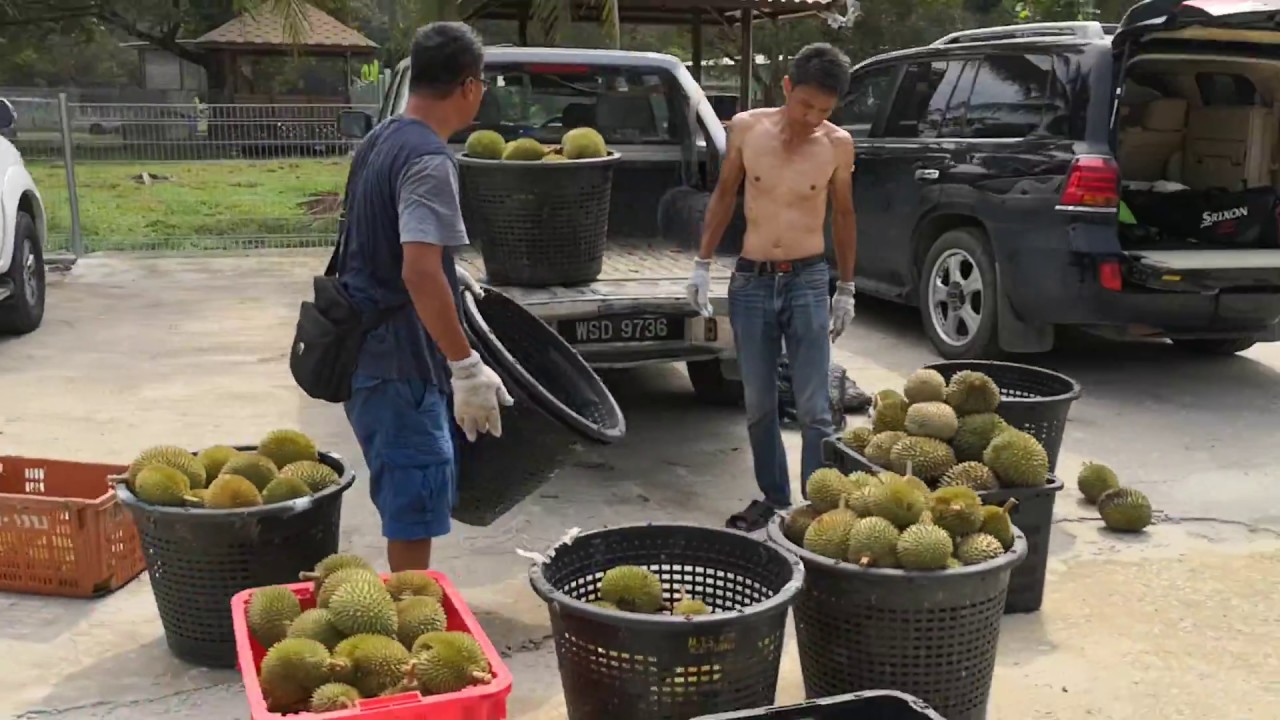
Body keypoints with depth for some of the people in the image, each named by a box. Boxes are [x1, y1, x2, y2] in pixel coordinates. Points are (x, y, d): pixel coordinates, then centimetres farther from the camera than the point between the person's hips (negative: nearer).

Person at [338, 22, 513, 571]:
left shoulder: (379, 140, 11)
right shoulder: (430, 159, -20)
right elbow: (419, 273, -31)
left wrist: (449, 272, 34)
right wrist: (467, 367, -29)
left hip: (368, 348, 10)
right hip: (398, 361, -10)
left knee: (409, 496, 23)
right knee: (414, 505, 0)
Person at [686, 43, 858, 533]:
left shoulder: (838, 144, -4)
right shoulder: (746, 128, -2)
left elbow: (843, 215, 8)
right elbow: (724, 196, 10)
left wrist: (846, 288, 12)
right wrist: (702, 263, 9)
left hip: (808, 282, -2)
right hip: (750, 281, 2)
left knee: (813, 409, -2)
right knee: (758, 405, 10)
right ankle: (773, 498, 25)